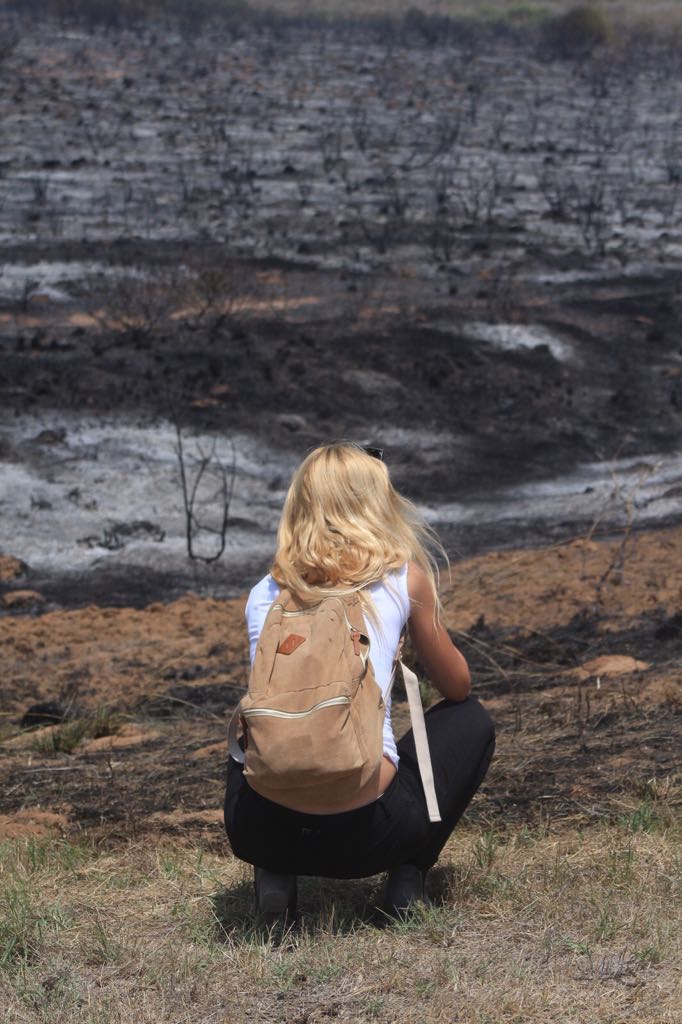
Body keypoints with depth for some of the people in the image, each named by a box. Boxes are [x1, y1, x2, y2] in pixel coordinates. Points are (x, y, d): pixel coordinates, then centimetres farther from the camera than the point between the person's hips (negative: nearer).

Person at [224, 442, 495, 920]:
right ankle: (408, 876, 11)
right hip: (363, 829, -2)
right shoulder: (404, 577, 6)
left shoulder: (264, 593, 14)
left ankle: (275, 874, 15)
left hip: (260, 829, 3)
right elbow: (457, 687, 19)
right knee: (471, 721, 26)